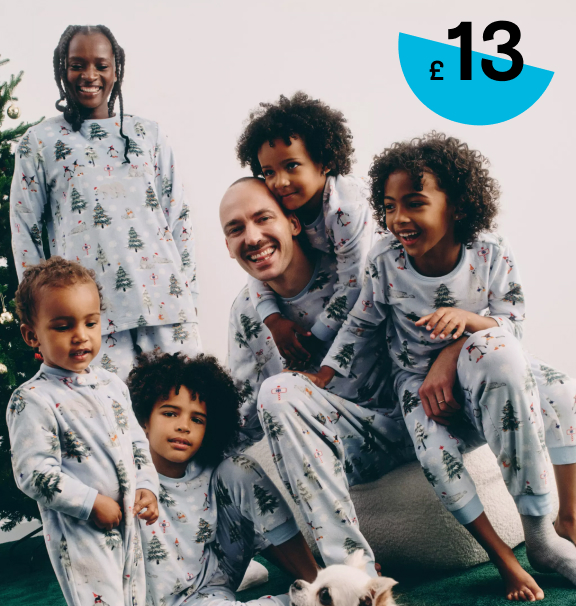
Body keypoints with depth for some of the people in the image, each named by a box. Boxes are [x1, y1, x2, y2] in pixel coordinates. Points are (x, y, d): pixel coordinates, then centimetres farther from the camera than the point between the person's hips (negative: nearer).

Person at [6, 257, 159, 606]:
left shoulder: (112, 384, 7)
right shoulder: (33, 400, -16)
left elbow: (136, 440, 16)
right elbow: (34, 473, -19)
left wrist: (147, 486, 2)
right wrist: (92, 504, -19)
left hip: (127, 521, 7)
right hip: (80, 532, -7)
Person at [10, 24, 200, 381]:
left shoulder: (149, 134, 15)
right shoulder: (39, 142, 10)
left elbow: (180, 218, 14)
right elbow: (24, 231, 10)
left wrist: (190, 294, 8)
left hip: (166, 301, 2)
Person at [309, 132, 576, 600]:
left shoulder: (493, 254, -14)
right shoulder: (385, 262, -13)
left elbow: (512, 324, -9)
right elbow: (362, 324, 0)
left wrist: (467, 319, -30)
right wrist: (319, 381, -3)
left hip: (483, 365, 1)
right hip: (419, 375, -1)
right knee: (436, 454, -33)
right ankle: (503, 557, -16)